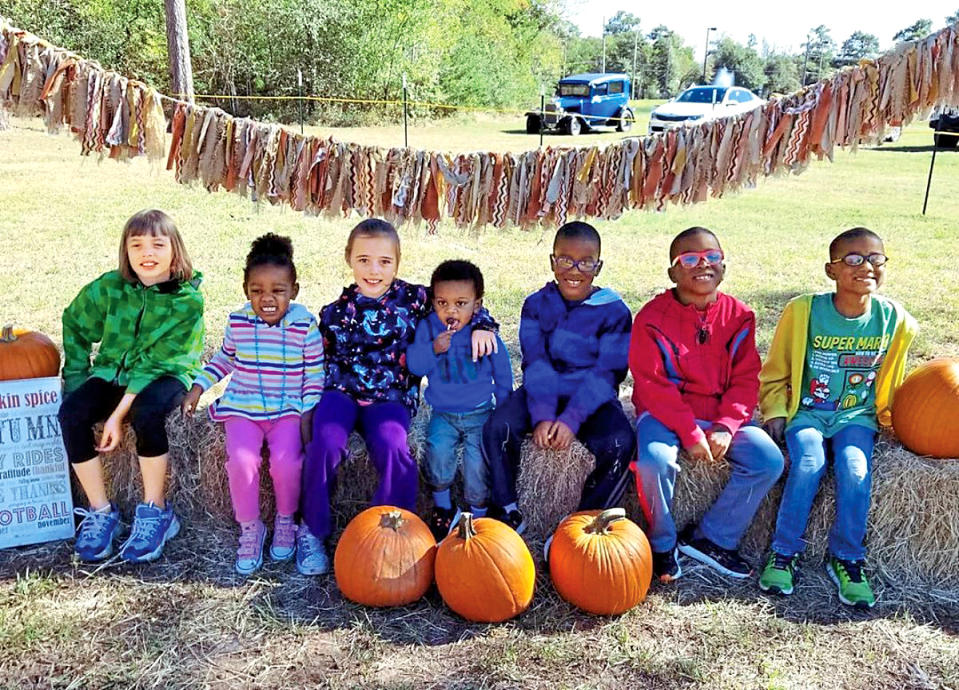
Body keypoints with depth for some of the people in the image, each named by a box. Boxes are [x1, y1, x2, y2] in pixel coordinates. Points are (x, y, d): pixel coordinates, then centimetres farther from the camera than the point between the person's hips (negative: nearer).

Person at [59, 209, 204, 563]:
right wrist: (76, 381, 4)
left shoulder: (189, 300, -17)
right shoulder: (110, 286, -6)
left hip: (164, 375, -4)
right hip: (113, 372, 4)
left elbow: (154, 362, -20)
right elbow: (75, 324, 11)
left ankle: (155, 511, -16)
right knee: (71, 413, -24)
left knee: (146, 411, -36)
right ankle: (100, 512, -8)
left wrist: (118, 413, -23)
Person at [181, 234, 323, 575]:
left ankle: (285, 520, 7)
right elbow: (223, 360, 18)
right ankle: (249, 528, 2)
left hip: (288, 409, -2)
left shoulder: (305, 326, -7)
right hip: (244, 406, 2)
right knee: (241, 460, -22)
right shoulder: (238, 323, 0)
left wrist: (307, 414, -8)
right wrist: (199, 387, 8)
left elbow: (315, 374, -1)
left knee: (286, 460, -25)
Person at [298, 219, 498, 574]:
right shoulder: (336, 312, 2)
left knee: (392, 449, -29)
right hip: (341, 392, 1)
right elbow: (323, 362, 11)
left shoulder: (413, 298, -1)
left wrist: (481, 326, -10)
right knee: (326, 442, -26)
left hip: (391, 399, -1)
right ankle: (312, 531, -3)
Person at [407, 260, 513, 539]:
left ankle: (477, 516, 7)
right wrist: (433, 349, -23)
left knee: (477, 460, -19)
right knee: (437, 448, -25)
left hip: (480, 412, -1)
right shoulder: (427, 328, -1)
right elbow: (414, 365, -6)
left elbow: (503, 375, 6)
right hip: (443, 413, 1)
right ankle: (443, 507, 1)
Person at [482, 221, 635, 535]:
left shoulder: (614, 311, -6)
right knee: (498, 427, -24)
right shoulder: (537, 305, 2)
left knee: (619, 444, -30)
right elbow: (536, 363, -7)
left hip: (592, 398, -2)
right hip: (543, 392, 2)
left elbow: (606, 372, -11)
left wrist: (571, 420, -22)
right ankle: (509, 513, -5)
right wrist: (542, 415, -22)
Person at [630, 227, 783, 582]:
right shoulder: (652, 317, -10)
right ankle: (663, 544, -3)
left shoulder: (739, 316, 1)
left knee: (769, 460, -16)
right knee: (654, 460, -32)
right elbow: (652, 386, -14)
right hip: (664, 412, -4)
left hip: (720, 414, 4)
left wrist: (726, 427, -15)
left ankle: (710, 538, 2)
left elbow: (745, 380, 1)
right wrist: (691, 434, -21)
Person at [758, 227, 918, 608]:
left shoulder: (894, 319, -4)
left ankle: (846, 559, -4)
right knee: (808, 463, -28)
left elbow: (891, 380, 14)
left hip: (857, 416, 1)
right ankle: (783, 554, -10)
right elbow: (775, 373, 2)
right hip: (806, 412, -1)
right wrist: (775, 411, -8)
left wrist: (889, 419, 8)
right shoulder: (803, 311, -10)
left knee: (855, 469, -26)